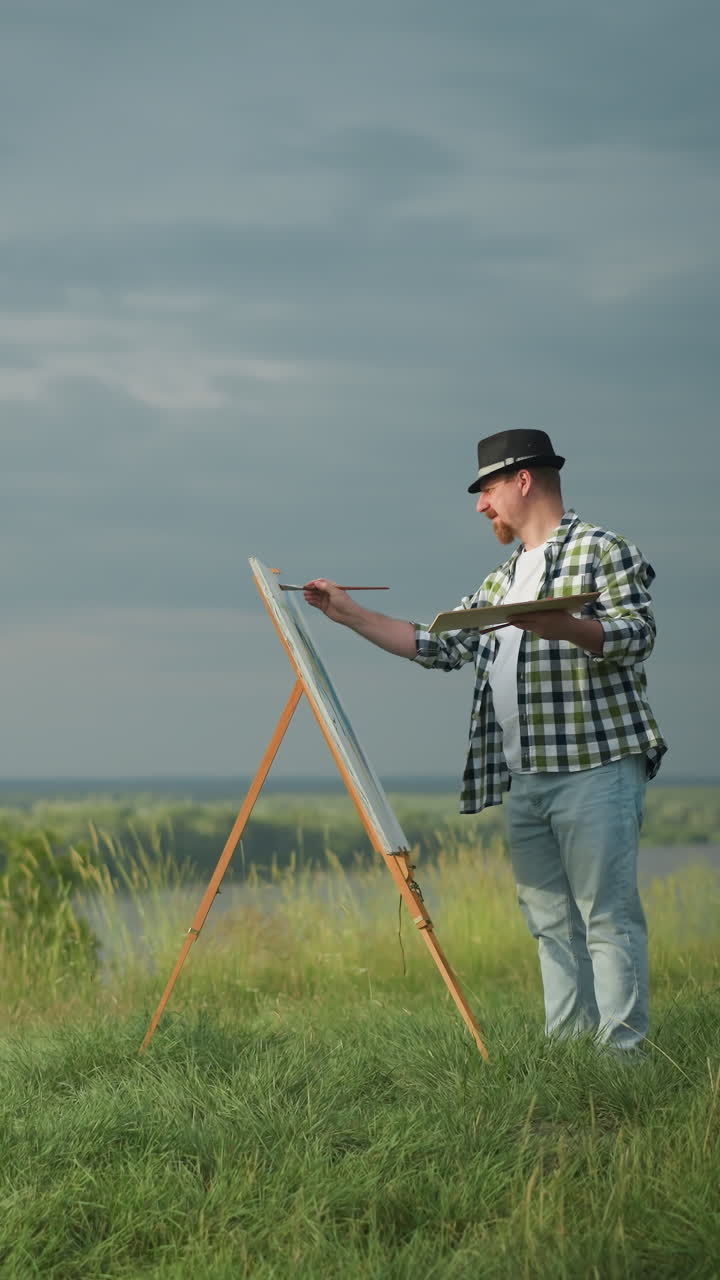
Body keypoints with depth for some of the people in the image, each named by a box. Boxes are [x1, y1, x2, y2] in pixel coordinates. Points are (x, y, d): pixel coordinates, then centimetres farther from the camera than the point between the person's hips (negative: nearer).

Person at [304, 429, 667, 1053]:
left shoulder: (603, 550, 0)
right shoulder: (502, 582, 25)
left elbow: (637, 634, -11)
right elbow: (439, 645, 25)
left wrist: (563, 626, -28)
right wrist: (350, 614, 22)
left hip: (595, 768, -8)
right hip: (524, 779, 8)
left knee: (607, 915, -10)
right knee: (551, 919, 6)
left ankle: (623, 1053, -12)